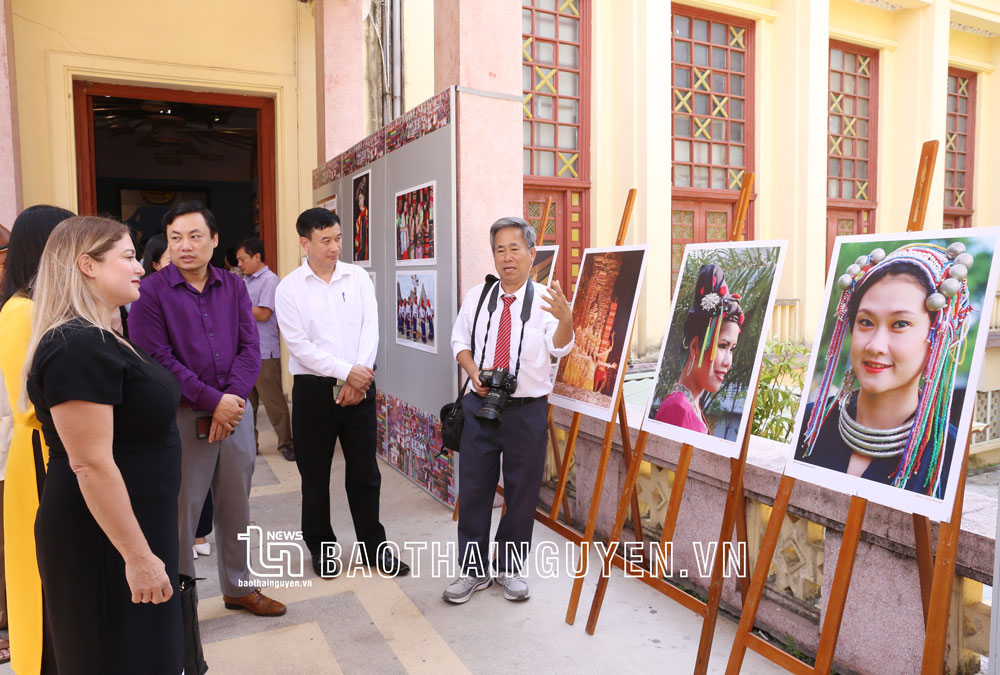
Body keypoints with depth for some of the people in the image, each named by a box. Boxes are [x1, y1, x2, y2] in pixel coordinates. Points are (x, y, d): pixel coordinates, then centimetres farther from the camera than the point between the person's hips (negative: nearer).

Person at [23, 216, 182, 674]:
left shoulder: (95, 339, 9)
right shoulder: (79, 348, -24)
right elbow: (92, 466, -27)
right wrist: (138, 556, -23)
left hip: (129, 526, 10)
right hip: (104, 543, -10)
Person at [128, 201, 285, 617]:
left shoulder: (234, 287, 7)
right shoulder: (150, 292, -5)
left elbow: (250, 348, 3)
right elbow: (157, 359, -12)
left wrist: (233, 397, -12)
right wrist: (213, 402, -15)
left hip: (235, 412, 4)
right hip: (181, 419, -4)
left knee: (236, 507, 15)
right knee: (180, 512, 4)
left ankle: (238, 587, 32)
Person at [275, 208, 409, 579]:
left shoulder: (358, 277, 4)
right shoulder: (289, 288, -3)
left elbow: (370, 330, -2)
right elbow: (299, 344, -11)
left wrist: (358, 379, -11)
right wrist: (346, 371, -15)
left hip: (360, 386, 2)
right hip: (314, 389, -1)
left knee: (365, 470, 10)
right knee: (315, 474, 10)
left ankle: (373, 545, 25)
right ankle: (321, 546, 28)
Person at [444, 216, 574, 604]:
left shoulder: (546, 301, -5)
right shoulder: (477, 296, 5)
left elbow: (559, 349, -19)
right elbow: (460, 342, 11)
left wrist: (566, 319, -41)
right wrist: (475, 373, -8)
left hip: (527, 409, -2)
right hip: (480, 405, 2)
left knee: (522, 493, 9)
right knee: (474, 489, 7)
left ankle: (510, 569, 29)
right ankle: (474, 571, 24)